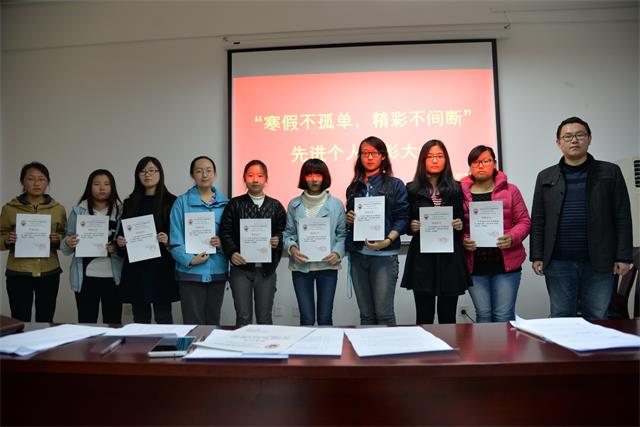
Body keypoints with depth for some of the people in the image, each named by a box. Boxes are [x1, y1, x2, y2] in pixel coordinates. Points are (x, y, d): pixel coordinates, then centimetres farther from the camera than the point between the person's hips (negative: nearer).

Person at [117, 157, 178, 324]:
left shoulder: (170, 201, 0)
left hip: (161, 267, -4)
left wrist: (167, 241, -19)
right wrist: (120, 241, -3)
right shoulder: (130, 203, 13)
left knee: (163, 318, 1)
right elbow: (122, 232, 18)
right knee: (140, 319, 9)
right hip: (135, 267, 4)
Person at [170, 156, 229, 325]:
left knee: (213, 322, 13)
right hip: (191, 271, -3)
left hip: (218, 271, 3)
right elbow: (175, 239, -4)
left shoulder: (225, 203, 8)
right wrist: (189, 259, -17)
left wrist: (223, 243, -11)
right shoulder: (182, 202, 1)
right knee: (194, 323, -1)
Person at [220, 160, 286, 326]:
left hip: (266, 269, 1)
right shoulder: (235, 204, 4)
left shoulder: (275, 206, 7)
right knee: (243, 317, 3)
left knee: (265, 317, 9)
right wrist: (232, 253, -15)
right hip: (241, 267, -1)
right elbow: (225, 233, -1)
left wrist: (278, 240, -15)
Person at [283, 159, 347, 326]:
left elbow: (342, 234, 4)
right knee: (307, 318, 3)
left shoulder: (336, 204, 3)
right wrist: (292, 248, -12)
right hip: (301, 266, 1)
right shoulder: (294, 204, 6)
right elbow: (288, 233, 7)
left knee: (325, 317, 5)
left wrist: (338, 253, -12)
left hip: (328, 265, 0)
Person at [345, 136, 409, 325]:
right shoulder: (354, 187, 14)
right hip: (357, 254, 4)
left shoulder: (395, 185, 3)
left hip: (384, 254, -4)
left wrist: (388, 241, -18)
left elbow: (402, 218, -4)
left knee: (384, 313, -5)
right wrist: (348, 219, -1)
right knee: (366, 314, 9)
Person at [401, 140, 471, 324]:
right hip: (422, 258, -1)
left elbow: (464, 220, 14)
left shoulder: (456, 188, 10)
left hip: (450, 257, 1)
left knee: (448, 316, 7)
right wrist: (411, 226, -13)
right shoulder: (412, 189, 5)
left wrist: (460, 225, -8)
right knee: (424, 317, 2)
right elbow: (404, 223, 8)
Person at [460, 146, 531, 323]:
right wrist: (462, 241, -14)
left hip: (506, 262, 0)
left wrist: (512, 238, -13)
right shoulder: (460, 192, 5)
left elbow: (524, 221, 5)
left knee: (504, 315, 1)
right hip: (474, 265, 0)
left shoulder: (510, 190, 7)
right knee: (483, 314, 7)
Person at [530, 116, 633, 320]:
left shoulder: (610, 172, 6)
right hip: (558, 263, 1)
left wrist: (623, 257, -4)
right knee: (561, 319, 8)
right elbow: (537, 221, 5)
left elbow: (622, 218, 2)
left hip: (598, 263, 0)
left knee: (597, 320, 7)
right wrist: (537, 256, 0)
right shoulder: (546, 177, 8)